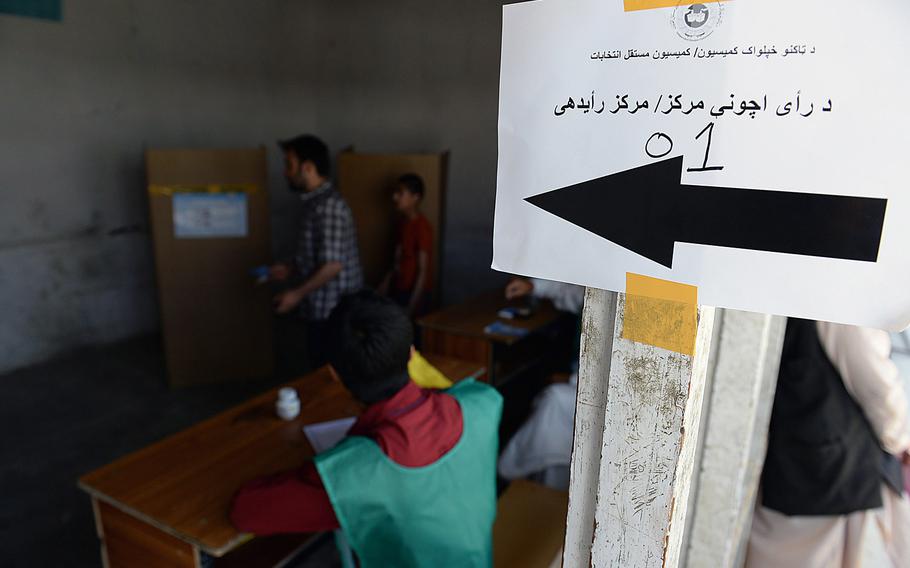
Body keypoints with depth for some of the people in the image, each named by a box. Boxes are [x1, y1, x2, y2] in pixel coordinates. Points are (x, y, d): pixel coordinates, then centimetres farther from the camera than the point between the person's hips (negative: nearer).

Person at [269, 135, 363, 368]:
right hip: (322, 309, 10)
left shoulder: (329, 206, -20)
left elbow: (333, 264, -24)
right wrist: (291, 269, 13)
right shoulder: (317, 202, 12)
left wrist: (297, 293, -17)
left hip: (333, 312, -10)